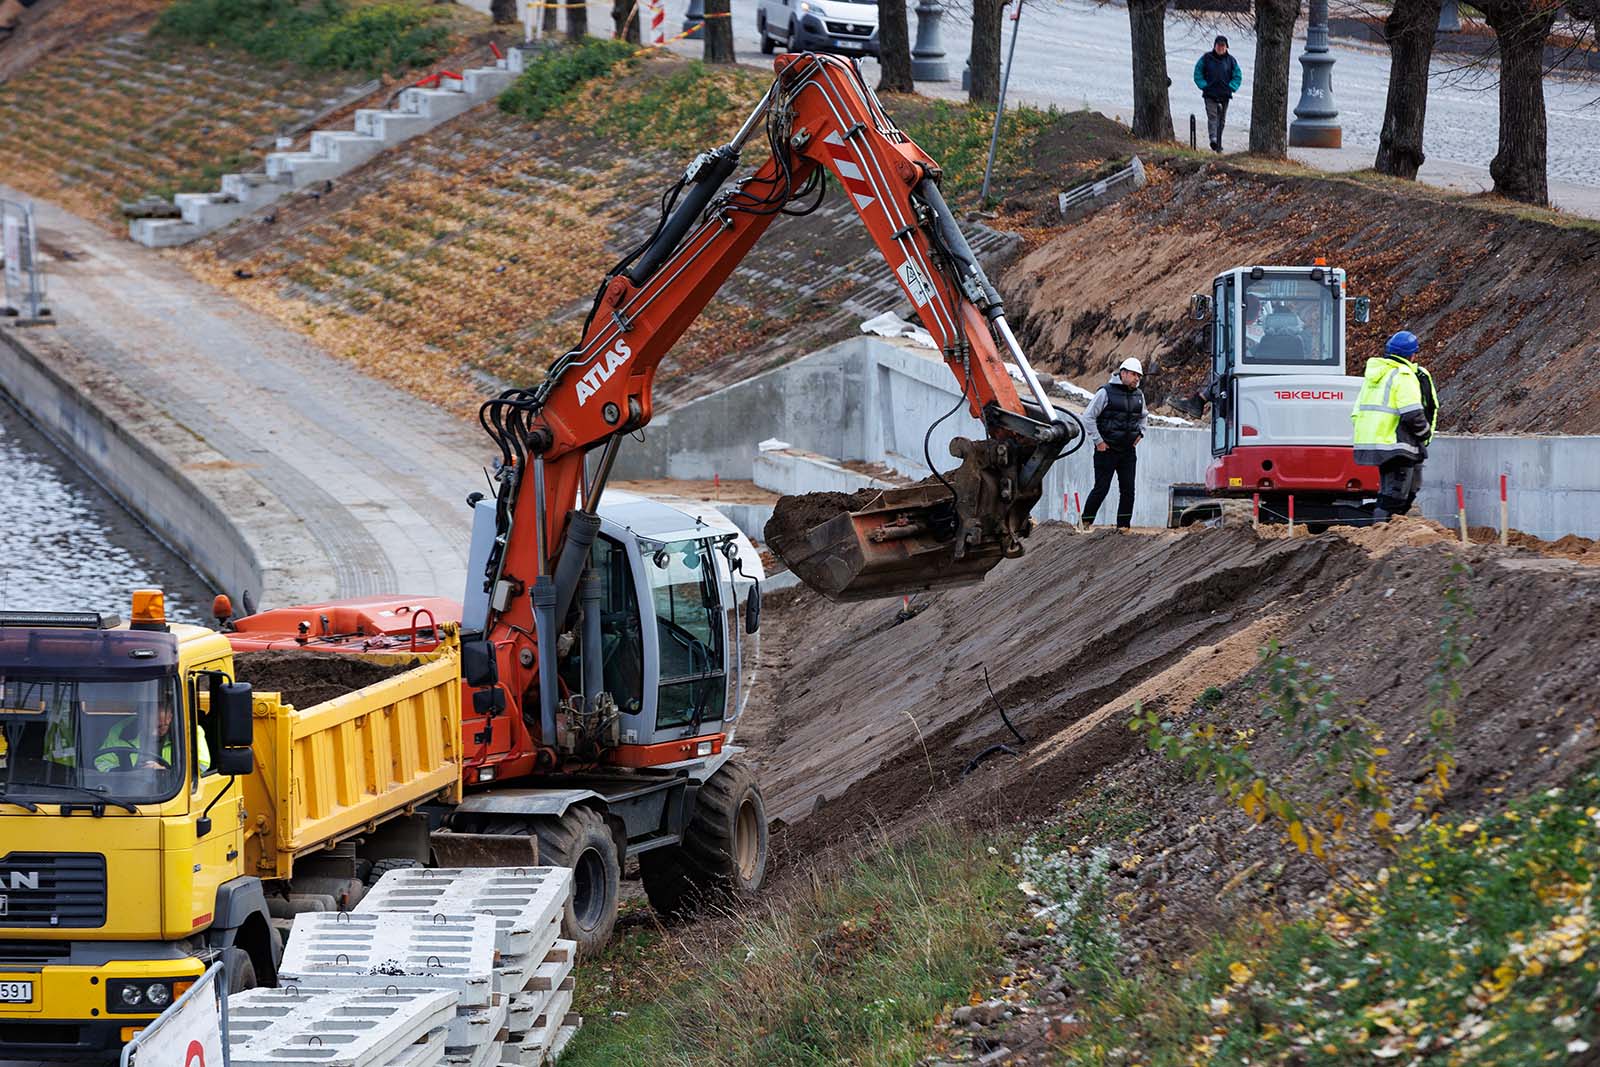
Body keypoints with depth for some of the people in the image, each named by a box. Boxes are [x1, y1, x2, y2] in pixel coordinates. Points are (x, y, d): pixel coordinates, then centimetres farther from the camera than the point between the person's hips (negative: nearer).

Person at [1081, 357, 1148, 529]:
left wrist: (1140, 433, 14)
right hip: (1107, 449, -6)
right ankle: (1086, 522, 5)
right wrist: (1098, 441, -10)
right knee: (1101, 488, -6)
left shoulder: (1138, 395, 11)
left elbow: (1143, 417, 31)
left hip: (1128, 450, 6)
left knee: (1128, 489, 2)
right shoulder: (1106, 392, -9)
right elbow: (1088, 417, -9)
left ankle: (1123, 525, 8)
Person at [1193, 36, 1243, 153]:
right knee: (1212, 116, -18)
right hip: (1210, 94, -2)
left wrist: (1231, 87, -1)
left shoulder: (1231, 60, 5)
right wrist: (1203, 85, -5)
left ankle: (1218, 144, 18)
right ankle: (1213, 139, -31)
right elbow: (1198, 73, 7)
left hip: (1224, 95, 2)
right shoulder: (1206, 58, 1)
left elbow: (1237, 76, 12)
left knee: (1221, 119, 8)